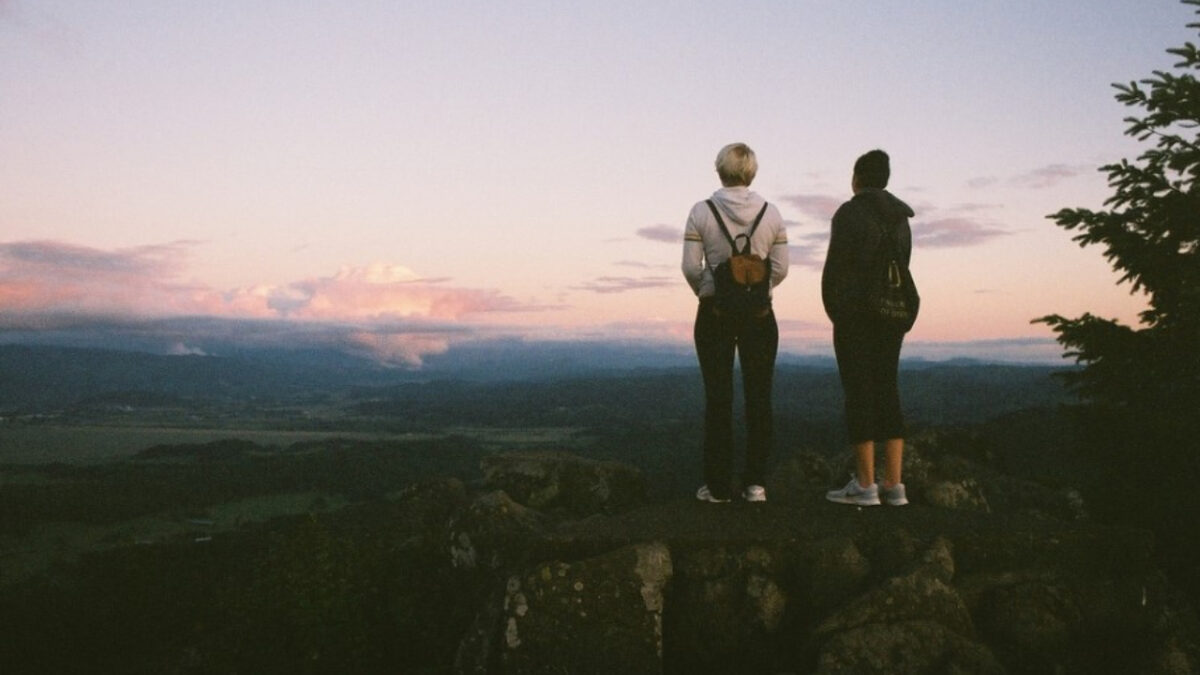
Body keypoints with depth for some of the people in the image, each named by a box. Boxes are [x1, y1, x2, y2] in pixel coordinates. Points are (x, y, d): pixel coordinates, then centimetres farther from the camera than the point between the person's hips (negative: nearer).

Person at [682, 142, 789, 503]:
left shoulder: (701, 212, -5)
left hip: (714, 313, -1)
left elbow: (691, 267, -7)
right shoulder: (770, 213, 0)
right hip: (760, 315, 1)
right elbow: (780, 268, 0)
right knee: (759, 396, 8)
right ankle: (755, 484, 10)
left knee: (718, 398, 4)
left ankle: (718, 486, 7)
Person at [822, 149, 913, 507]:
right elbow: (903, 267, 13)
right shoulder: (900, 217, 13)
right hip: (893, 314, 7)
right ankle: (894, 484, 7)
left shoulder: (849, 213, -8)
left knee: (858, 392, -4)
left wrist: (833, 311, 2)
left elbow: (835, 266, -10)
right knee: (887, 390, 8)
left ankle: (865, 485, -3)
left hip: (856, 313, -7)